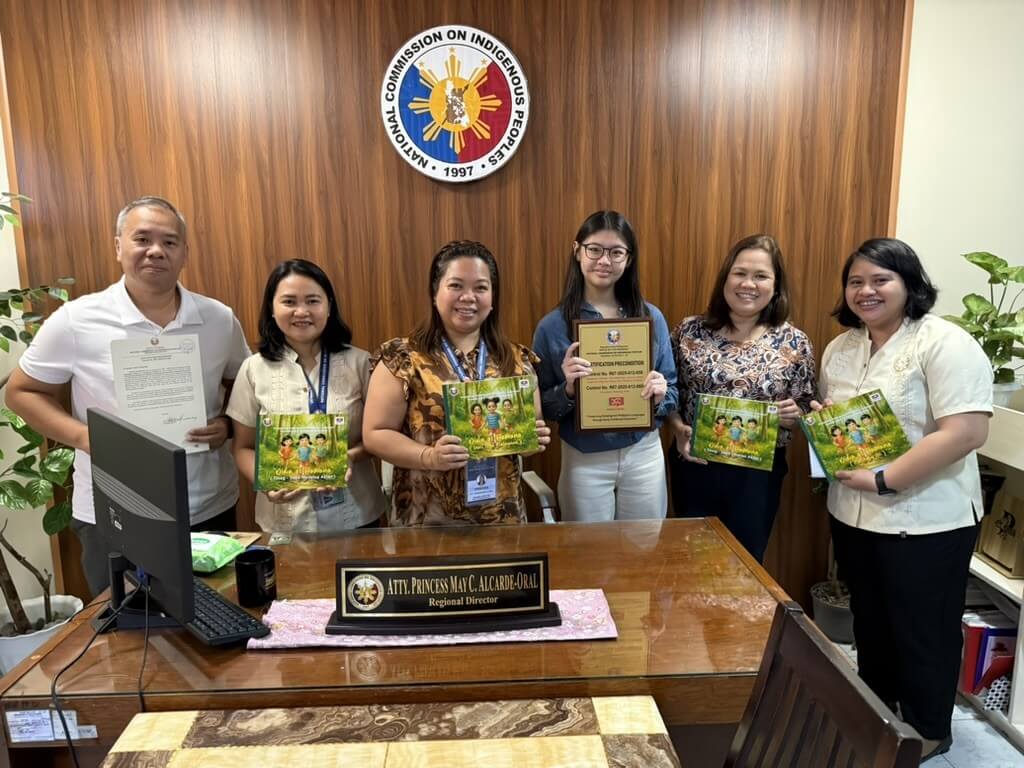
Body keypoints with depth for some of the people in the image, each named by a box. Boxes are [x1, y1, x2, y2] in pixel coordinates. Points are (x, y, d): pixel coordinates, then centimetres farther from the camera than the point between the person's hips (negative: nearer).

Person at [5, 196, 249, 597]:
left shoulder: (220, 319, -1)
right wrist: (85, 437, -13)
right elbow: (21, 392, 2)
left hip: (211, 511, 2)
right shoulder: (75, 321, -8)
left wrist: (228, 424, -9)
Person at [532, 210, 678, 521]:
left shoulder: (652, 318, -1)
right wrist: (567, 390, -22)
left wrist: (659, 396, -16)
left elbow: (672, 394, 5)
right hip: (584, 460, -2)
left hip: (644, 455, 2)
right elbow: (542, 408, -3)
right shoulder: (553, 326, -8)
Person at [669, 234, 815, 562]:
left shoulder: (794, 343, -4)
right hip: (694, 468, 1)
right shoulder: (690, 331, -3)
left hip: (757, 474, 0)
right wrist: (679, 429, -12)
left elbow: (805, 413, 3)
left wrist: (792, 415, -18)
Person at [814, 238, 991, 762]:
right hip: (851, 516, 7)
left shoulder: (945, 344, -16)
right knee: (870, 623, 22)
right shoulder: (839, 349, 6)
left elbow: (966, 433, -25)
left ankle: (927, 732, 35)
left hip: (925, 522, -6)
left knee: (923, 633, 12)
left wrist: (882, 480, -25)